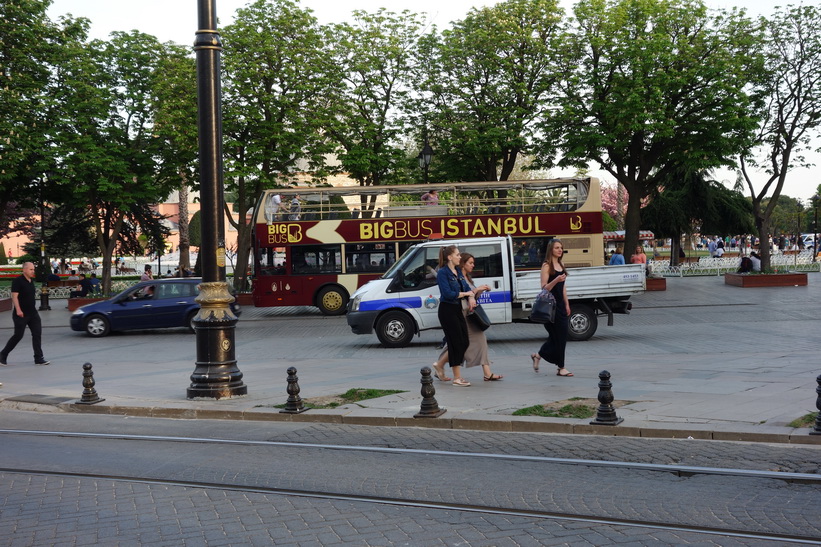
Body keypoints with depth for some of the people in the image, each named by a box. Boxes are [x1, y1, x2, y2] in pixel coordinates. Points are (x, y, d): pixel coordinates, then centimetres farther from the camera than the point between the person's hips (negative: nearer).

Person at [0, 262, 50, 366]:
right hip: (21, 314, -7)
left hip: (32, 313, 7)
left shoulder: (31, 281, 12)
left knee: (37, 334, -2)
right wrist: (18, 310, -27)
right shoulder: (18, 281, -12)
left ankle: (38, 358, 0)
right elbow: (14, 296, -18)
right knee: (18, 335, -1)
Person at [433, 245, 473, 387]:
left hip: (457, 309, 8)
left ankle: (439, 365, 22)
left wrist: (471, 297, -8)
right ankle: (457, 378, 1)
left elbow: (466, 287, 14)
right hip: (447, 310, -8)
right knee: (456, 342, -6)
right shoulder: (442, 273, -13)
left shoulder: (458, 271, 12)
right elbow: (448, 293, -21)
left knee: (464, 342, 8)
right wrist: (465, 293, -9)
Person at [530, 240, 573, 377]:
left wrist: (567, 304, 18)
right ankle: (561, 367, 0)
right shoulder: (546, 266, -9)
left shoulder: (561, 265, 15)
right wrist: (556, 280, -30)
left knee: (561, 334, 9)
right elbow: (544, 288, -14)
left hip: (560, 304, 8)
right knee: (558, 335, -6)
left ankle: (537, 356, 27)